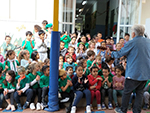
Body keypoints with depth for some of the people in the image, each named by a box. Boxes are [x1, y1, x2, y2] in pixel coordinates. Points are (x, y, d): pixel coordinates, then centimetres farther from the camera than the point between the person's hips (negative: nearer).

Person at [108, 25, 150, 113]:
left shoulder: (131, 43, -13)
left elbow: (120, 54, -5)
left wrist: (111, 53, 13)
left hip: (134, 73, -5)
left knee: (127, 92, 9)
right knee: (140, 92, 14)